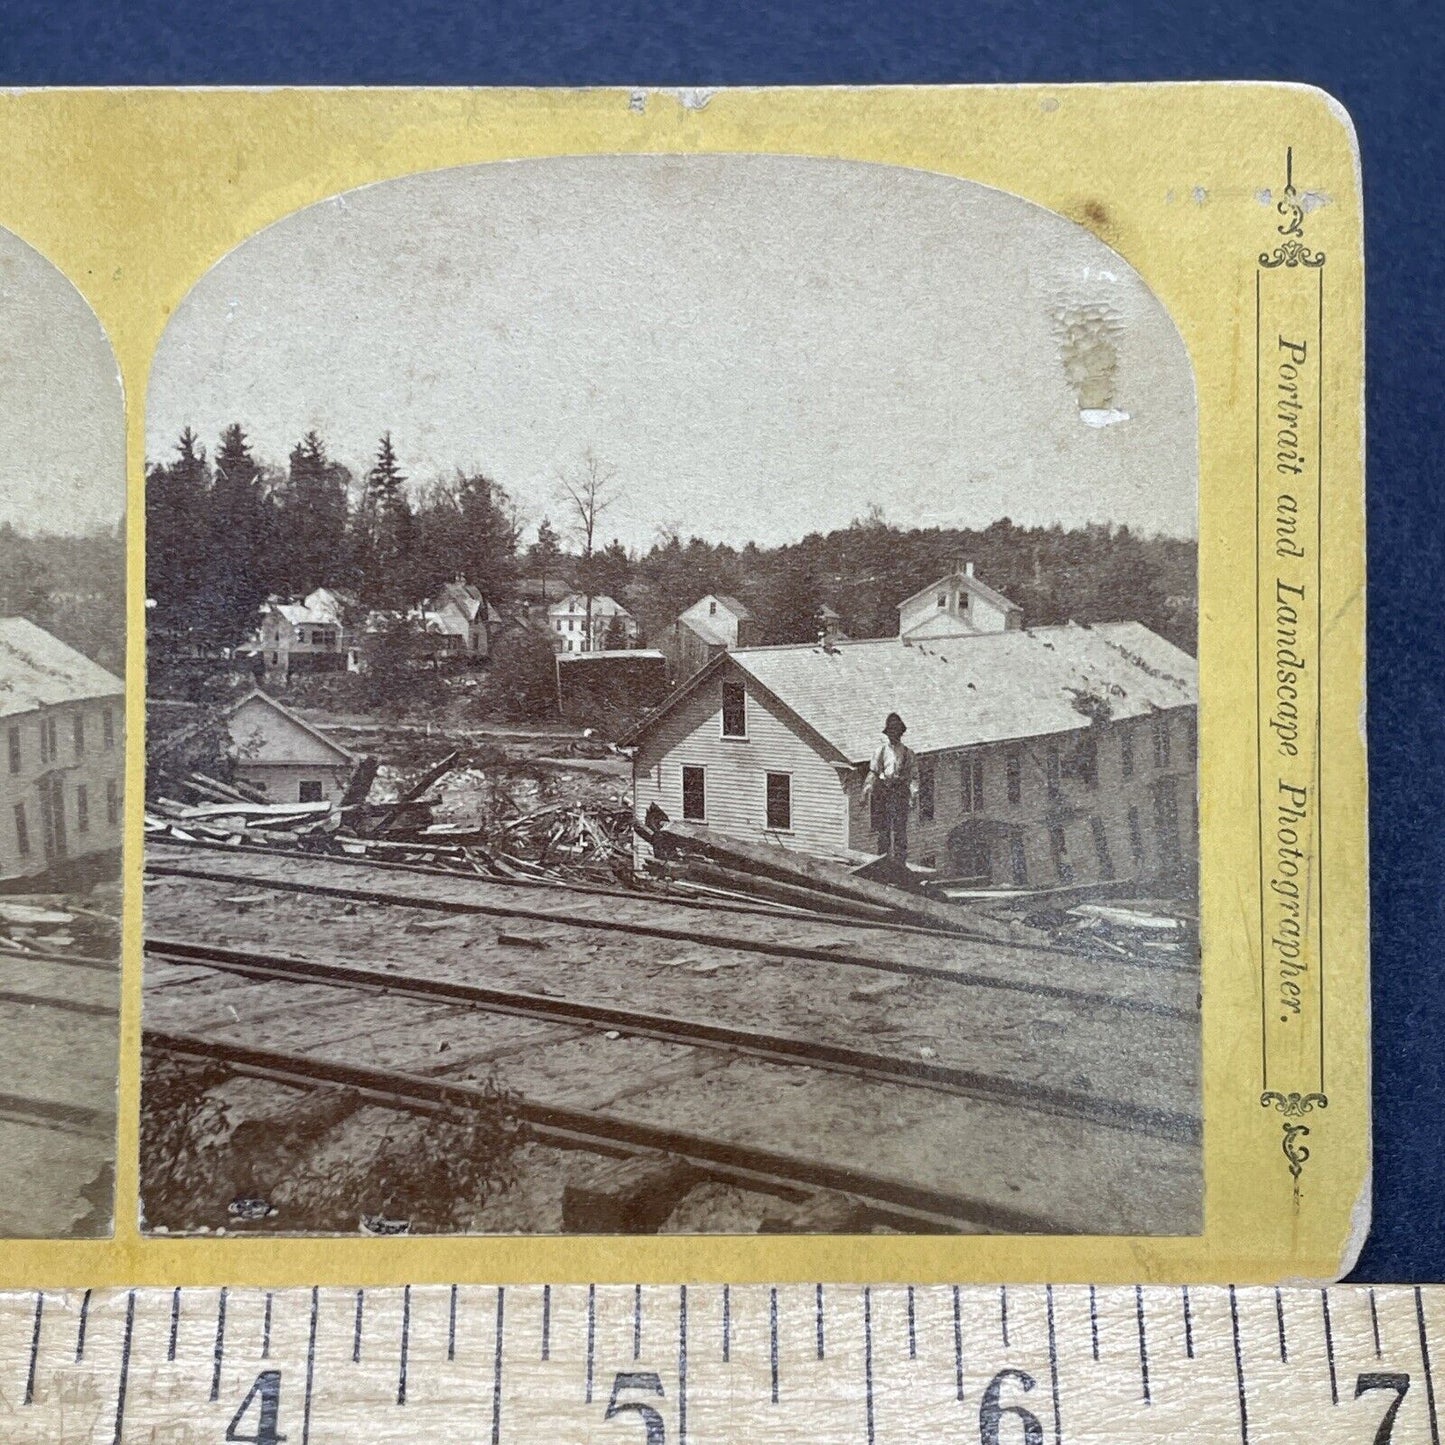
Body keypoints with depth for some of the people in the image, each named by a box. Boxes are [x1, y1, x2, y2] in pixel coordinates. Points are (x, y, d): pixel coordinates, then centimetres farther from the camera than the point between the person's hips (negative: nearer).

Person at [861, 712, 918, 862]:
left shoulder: (907, 752, 12)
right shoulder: (881, 750, 12)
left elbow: (913, 775, 7)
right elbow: (873, 772, 9)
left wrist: (914, 794, -4)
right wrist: (867, 790, 0)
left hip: (901, 792, 0)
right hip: (884, 792, 0)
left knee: (900, 827, -7)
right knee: (883, 827, -2)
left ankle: (900, 860, -6)